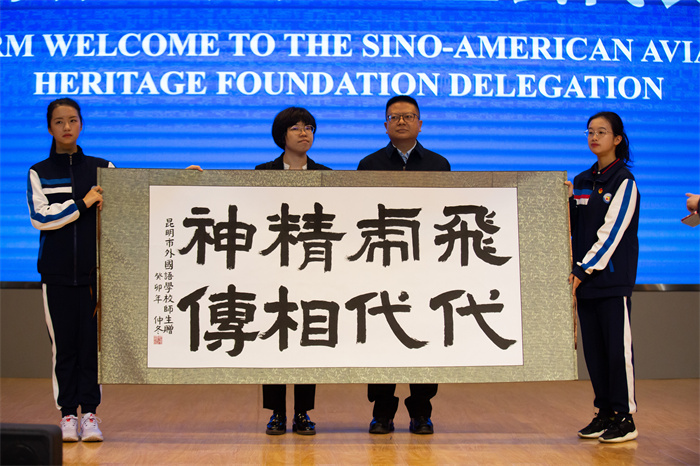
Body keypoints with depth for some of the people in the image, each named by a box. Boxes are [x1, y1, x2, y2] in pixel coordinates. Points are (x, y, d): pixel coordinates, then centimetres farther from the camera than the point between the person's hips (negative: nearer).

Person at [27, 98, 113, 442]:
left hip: (94, 271, 0)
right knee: (63, 345, 1)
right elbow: (40, 217, -5)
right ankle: (68, 414, 9)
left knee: (92, 343, -2)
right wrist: (83, 203, -10)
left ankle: (90, 413, 6)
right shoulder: (38, 173, 8)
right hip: (57, 273, 0)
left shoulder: (103, 168, 10)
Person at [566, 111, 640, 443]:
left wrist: (582, 270, -14)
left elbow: (611, 233, -11)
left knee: (617, 347, -4)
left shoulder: (623, 182, -4)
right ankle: (605, 412, 17)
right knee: (593, 348, 7)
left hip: (613, 277, -6)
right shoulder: (581, 181, 14)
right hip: (585, 277, 6)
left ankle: (625, 418, 4)